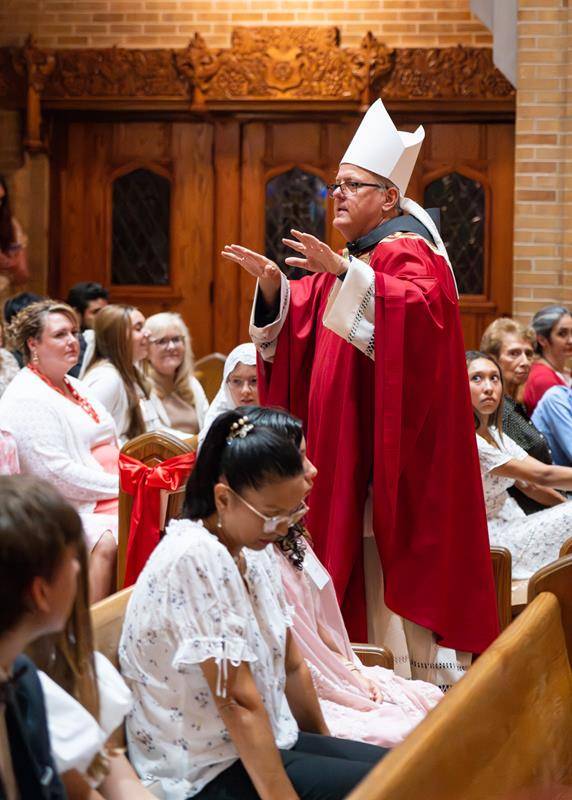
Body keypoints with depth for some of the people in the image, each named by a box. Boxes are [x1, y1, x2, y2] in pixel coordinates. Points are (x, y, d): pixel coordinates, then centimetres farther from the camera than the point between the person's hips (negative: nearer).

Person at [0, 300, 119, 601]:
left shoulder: (74, 386, 21)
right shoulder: (25, 399, -8)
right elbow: (57, 473, -16)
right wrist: (118, 486, -14)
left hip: (110, 496, 9)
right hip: (73, 509, -9)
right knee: (107, 544, -36)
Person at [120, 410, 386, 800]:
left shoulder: (254, 550, 4)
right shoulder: (196, 560, -23)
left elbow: (291, 665, 13)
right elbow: (238, 702, -25)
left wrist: (324, 746, 20)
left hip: (264, 740, 9)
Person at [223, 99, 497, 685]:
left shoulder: (408, 253, -9)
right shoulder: (352, 260, 17)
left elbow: (414, 307, -31)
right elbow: (297, 323, 13)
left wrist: (345, 273, -40)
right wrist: (273, 284, -4)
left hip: (393, 442, -8)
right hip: (343, 439, 8)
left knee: (398, 556, -6)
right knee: (356, 562, 9)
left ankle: (428, 676, 1)